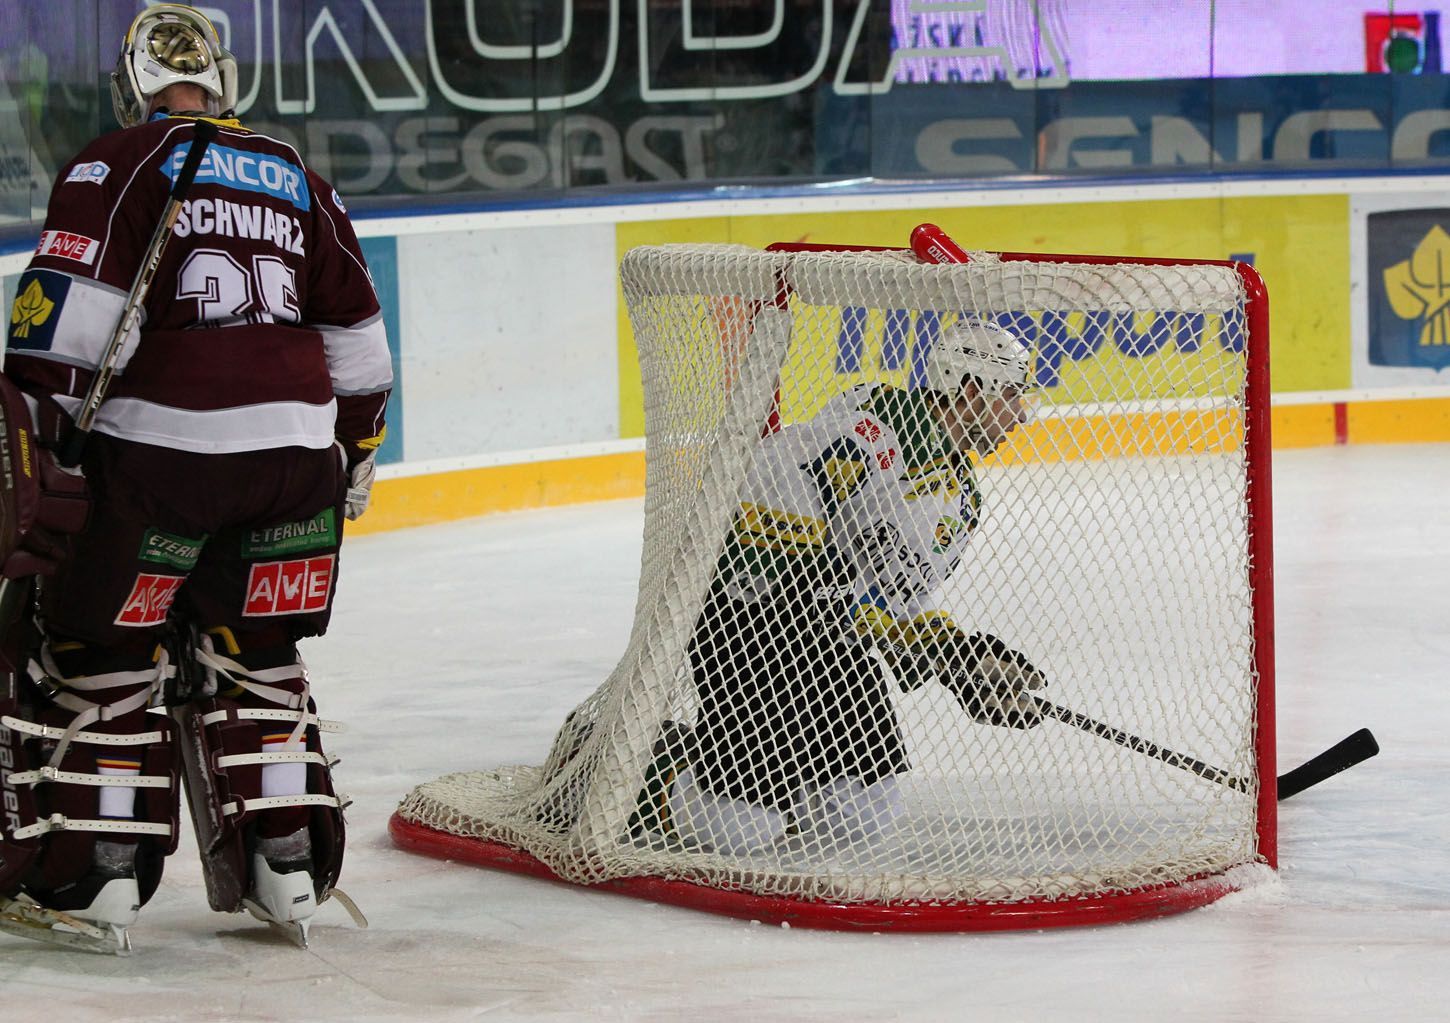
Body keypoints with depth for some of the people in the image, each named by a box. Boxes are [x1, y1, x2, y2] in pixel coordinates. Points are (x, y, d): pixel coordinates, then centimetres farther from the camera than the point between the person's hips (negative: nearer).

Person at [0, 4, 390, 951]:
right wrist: (354, 458, 32)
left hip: (158, 447, -5)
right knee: (253, 656, 17)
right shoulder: (299, 180, 17)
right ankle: (289, 869, 14)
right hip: (294, 452, 5)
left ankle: (93, 873, 4)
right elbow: (357, 341, 21)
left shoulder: (119, 164, 2)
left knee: (103, 654, 6)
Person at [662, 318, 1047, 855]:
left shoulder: (962, 498, 14)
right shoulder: (887, 419, -17)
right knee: (738, 829, -14)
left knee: (866, 815, 4)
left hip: (833, 628, 10)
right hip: (751, 600, -10)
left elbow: (904, 604, 17)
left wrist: (967, 660, 3)